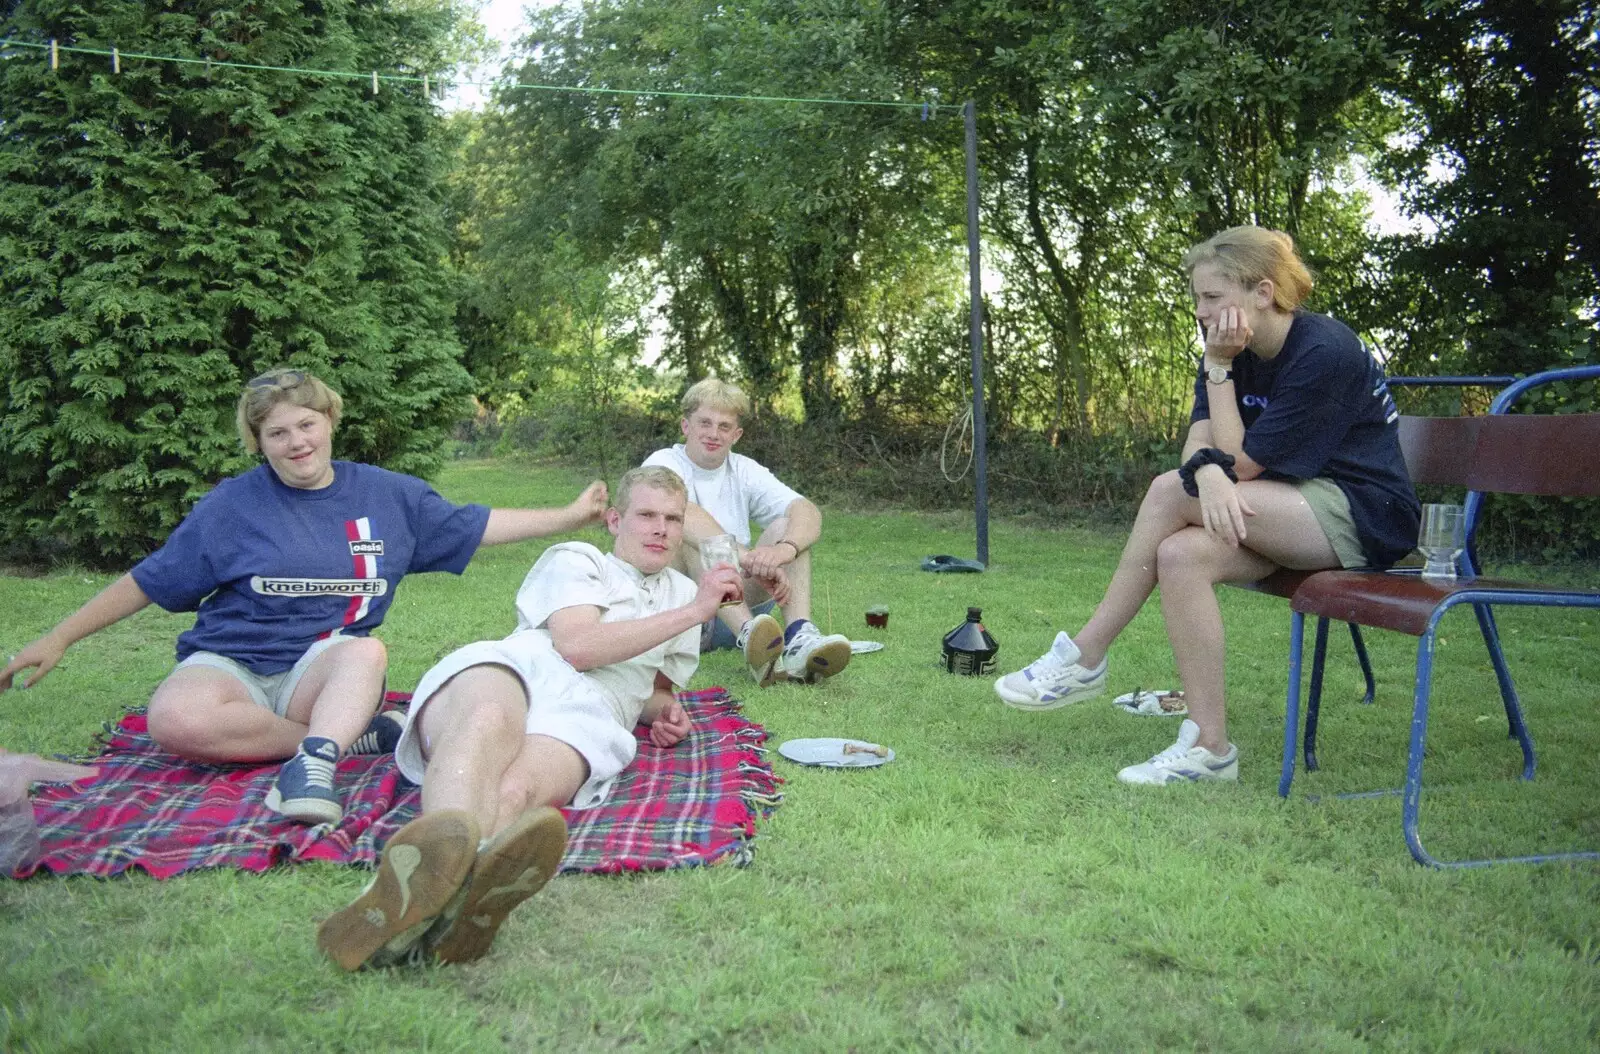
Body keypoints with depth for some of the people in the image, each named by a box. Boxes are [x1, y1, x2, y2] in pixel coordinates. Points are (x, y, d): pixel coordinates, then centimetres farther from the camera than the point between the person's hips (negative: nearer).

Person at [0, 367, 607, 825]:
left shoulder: (387, 495, 10)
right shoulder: (234, 503, 3)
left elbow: (478, 526, 15)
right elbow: (150, 580, 9)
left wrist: (571, 517, 12)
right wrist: (60, 638, 6)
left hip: (321, 670, 1)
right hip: (231, 665, 0)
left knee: (366, 650, -36)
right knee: (176, 720, -36)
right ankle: (348, 735, -26)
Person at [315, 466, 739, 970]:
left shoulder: (682, 592, 38)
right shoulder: (575, 559, 24)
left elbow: (656, 688, 48)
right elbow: (577, 645, 3)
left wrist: (664, 710, 21)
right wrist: (692, 613, 5)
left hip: (585, 711, 1)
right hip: (506, 666, -1)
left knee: (515, 789, -38)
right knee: (490, 720, -43)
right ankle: (446, 843, -74)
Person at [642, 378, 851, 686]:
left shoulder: (745, 471, 9)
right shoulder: (664, 464, -4)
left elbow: (809, 512, -10)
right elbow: (684, 516, -28)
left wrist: (784, 549, -33)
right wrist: (751, 560, -43)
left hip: (740, 604, 4)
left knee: (786, 527, -13)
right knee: (688, 533, -28)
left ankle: (799, 637, -38)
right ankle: (749, 637, -50)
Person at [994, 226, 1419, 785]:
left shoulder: (1324, 352, -19)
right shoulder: (1236, 350, 5)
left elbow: (1240, 463, -18)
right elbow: (1198, 445, -7)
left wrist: (1218, 367, -18)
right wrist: (1208, 472, -31)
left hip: (1363, 514, -8)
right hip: (1296, 514, 8)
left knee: (1170, 491, -24)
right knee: (1180, 556, -22)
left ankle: (1084, 658, -17)